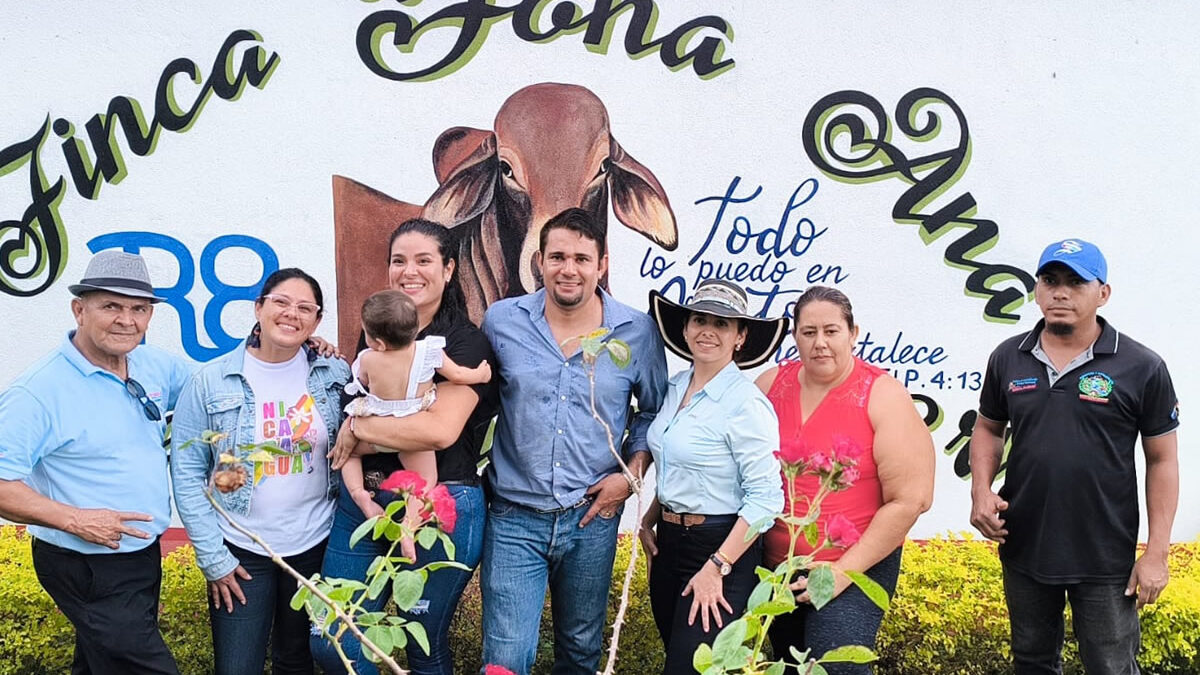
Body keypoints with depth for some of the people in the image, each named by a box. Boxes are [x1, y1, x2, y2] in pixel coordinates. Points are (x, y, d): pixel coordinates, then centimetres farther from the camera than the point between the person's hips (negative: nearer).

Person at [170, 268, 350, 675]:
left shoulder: (335, 376, -3)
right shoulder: (211, 382, -8)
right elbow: (187, 473, -5)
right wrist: (212, 557, -7)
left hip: (316, 546, 2)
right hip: (240, 552, -2)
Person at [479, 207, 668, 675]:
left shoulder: (637, 332, -4)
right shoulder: (501, 321, -4)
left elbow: (652, 409, 10)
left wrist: (632, 475, -2)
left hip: (592, 517, 1)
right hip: (514, 517, -1)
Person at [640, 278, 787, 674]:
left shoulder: (745, 403, -18)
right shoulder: (676, 387, 5)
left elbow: (765, 497, -20)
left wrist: (716, 567, -20)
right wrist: (650, 519, 7)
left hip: (721, 548, -7)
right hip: (668, 543, 8)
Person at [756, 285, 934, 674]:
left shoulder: (883, 397, -11)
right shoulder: (771, 385, 1)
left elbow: (909, 500, -15)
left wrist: (843, 571, -15)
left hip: (855, 571, -4)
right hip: (777, 569, 5)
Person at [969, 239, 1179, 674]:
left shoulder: (1142, 368, -8)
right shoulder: (1007, 358, 1)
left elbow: (1163, 461, -4)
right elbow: (988, 429, 13)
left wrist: (1157, 553, -6)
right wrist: (981, 491, -5)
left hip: (1105, 560, -3)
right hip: (1022, 550, 3)